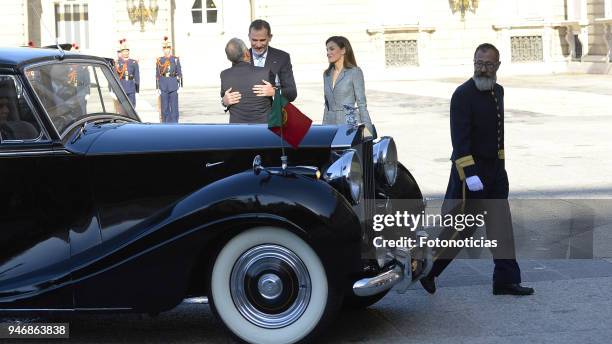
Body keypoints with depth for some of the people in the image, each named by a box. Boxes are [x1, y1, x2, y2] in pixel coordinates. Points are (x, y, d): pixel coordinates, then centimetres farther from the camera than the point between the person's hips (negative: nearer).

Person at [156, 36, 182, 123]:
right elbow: (157, 75, 6)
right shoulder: (159, 60, 5)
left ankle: (174, 123, 4)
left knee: (174, 106, -1)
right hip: (163, 86, 0)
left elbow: (179, 73, 6)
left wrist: (180, 86, -1)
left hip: (173, 86, 0)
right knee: (164, 107, 2)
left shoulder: (176, 59, 5)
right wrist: (158, 88, 1)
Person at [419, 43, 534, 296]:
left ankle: (506, 280, 10)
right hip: (471, 170, -7)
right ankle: (427, 269, 17)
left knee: (502, 226, 6)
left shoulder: (498, 91, 11)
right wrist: (470, 175, -26)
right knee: (460, 227, 0)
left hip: (495, 169, 8)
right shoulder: (463, 95, -15)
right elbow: (460, 139, -20)